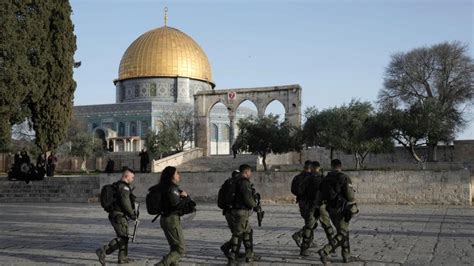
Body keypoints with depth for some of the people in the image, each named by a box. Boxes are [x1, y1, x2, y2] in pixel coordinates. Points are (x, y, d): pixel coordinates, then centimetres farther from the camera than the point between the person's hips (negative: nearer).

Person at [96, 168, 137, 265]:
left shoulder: (117, 185, 18)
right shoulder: (124, 187, -14)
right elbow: (125, 202, -22)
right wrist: (132, 213, -10)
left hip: (115, 215, 10)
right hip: (119, 216, -10)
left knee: (124, 237, 17)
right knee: (122, 237, -11)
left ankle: (123, 257, 24)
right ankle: (103, 251, -18)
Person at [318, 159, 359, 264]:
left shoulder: (325, 179, 6)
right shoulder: (344, 178, -12)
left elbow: (322, 195, 7)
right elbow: (350, 195, -15)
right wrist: (354, 206, 0)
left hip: (331, 210, 6)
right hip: (342, 210, -6)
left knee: (343, 231, 19)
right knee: (342, 234, -1)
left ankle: (346, 256, 21)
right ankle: (324, 251, -16)